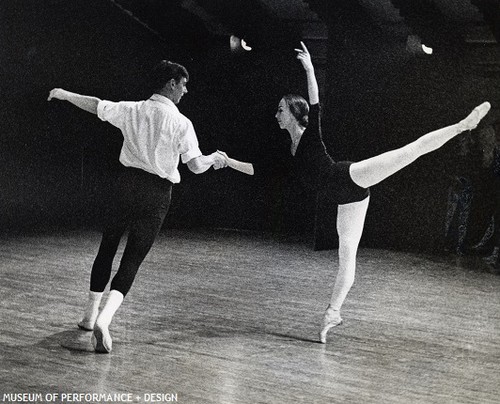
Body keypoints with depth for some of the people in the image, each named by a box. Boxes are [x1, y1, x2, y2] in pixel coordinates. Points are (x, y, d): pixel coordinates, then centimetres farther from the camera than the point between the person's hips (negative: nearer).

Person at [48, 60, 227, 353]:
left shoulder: (132, 110, 3)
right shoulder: (181, 123, -8)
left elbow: (96, 105, 15)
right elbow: (196, 166, -13)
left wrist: (66, 95, 32)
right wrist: (214, 158, 9)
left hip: (128, 182, 4)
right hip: (158, 192, -3)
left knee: (108, 247, 18)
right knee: (133, 258, 0)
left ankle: (91, 314, 28)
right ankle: (104, 318, -19)